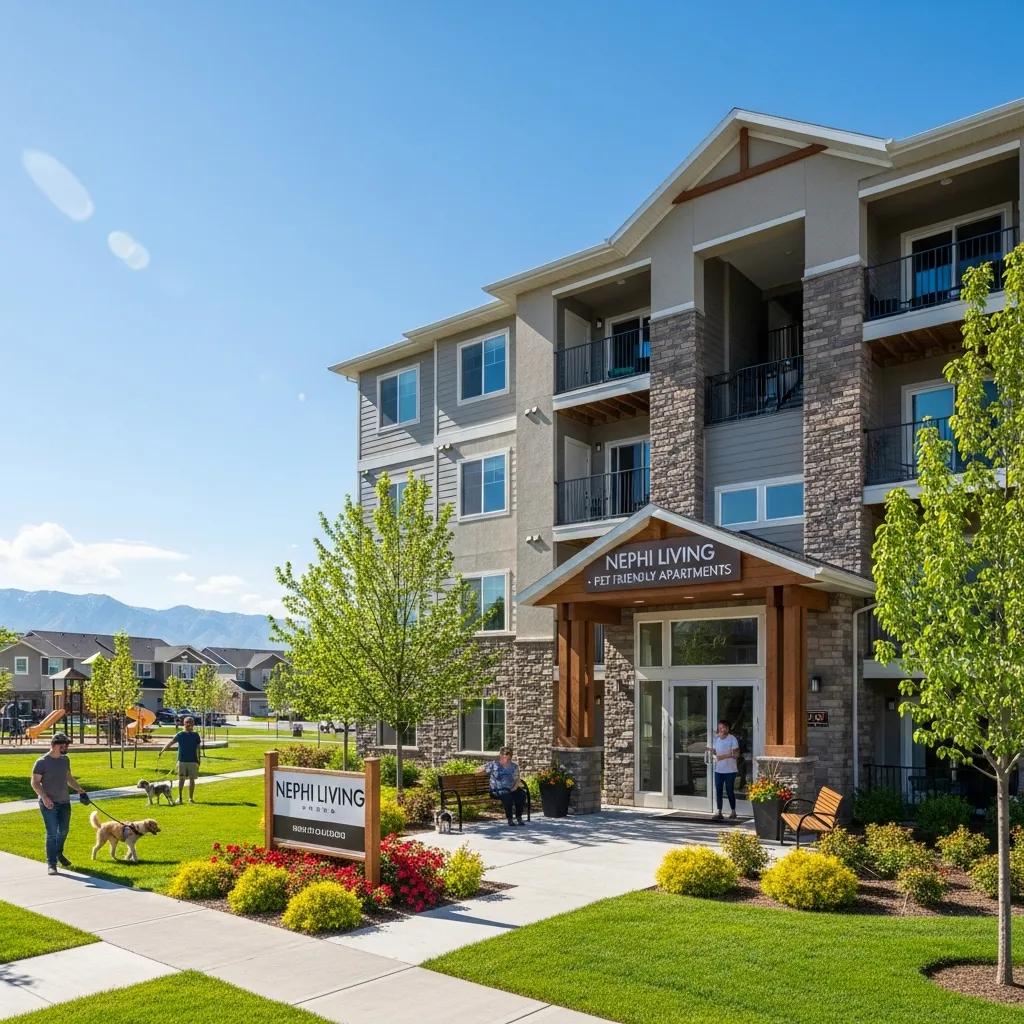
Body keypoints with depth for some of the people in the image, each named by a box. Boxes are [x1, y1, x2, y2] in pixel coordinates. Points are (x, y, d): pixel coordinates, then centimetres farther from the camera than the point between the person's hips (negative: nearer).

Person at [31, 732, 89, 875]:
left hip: (64, 802, 6)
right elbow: (35, 783, -11)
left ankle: (59, 854, 39)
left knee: (63, 831, 16)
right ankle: (51, 864, 1)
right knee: (52, 834, -7)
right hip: (48, 804, -6)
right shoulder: (42, 762, -11)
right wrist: (44, 797, -24)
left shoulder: (65, 759, 9)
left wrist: (80, 790, 14)